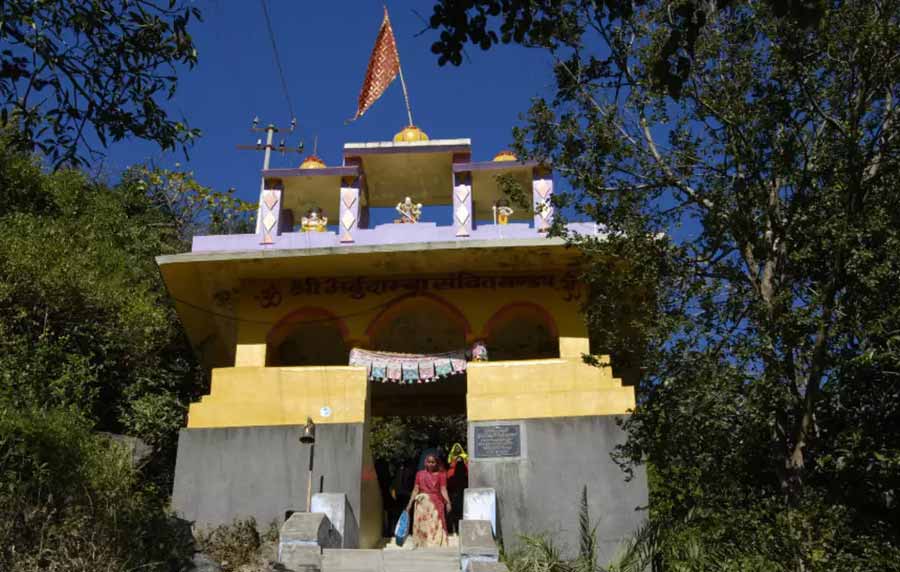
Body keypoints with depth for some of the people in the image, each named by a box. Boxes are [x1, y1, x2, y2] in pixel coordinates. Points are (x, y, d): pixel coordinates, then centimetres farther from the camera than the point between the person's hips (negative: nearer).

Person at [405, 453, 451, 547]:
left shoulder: (441, 474, 4)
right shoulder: (420, 474, 11)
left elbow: (443, 489, -5)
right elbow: (416, 489, 9)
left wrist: (448, 502, -20)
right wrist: (410, 503, 1)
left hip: (435, 503, -2)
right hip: (422, 503, 2)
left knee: (435, 527, -8)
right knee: (422, 526, 1)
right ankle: (422, 547, 4)